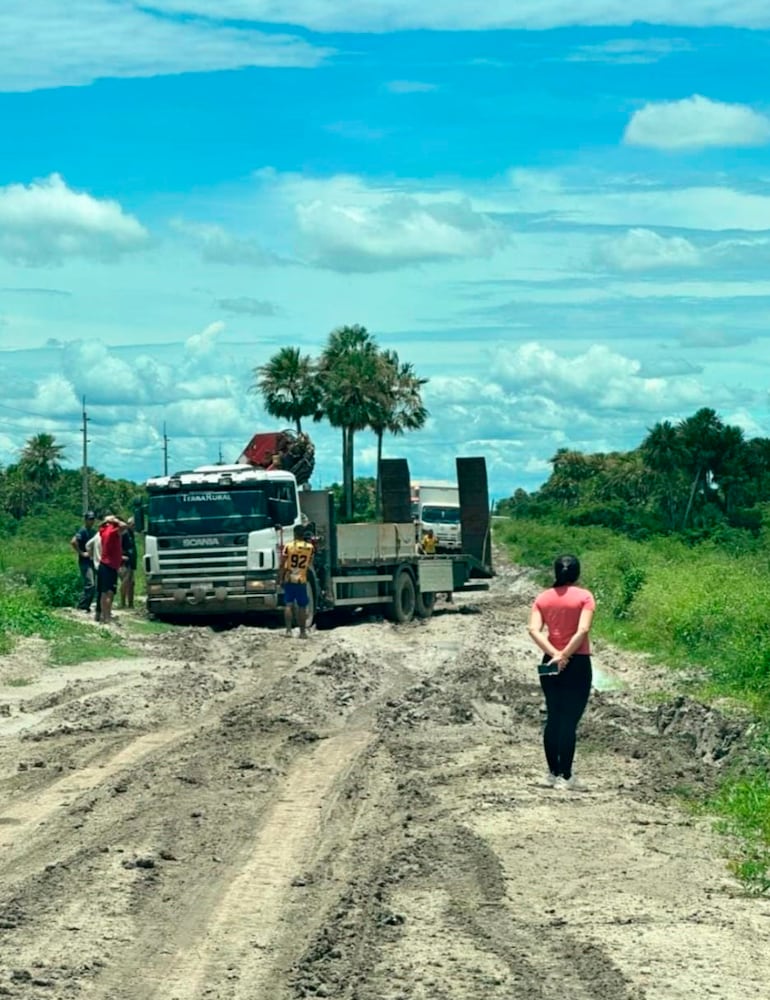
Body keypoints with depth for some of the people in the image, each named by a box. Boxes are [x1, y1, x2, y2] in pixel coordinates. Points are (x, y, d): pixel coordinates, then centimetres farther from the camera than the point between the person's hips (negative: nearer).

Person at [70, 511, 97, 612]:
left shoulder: (93, 531, 14)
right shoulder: (82, 531, -11)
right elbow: (73, 542, -25)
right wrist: (81, 553, -20)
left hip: (92, 561, 9)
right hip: (85, 562, -9)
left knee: (93, 585, 9)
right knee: (90, 584, -15)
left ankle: (86, 606, 15)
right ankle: (82, 605, -9)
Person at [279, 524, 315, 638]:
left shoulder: (288, 546, -6)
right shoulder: (310, 547, -1)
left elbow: (282, 565, -6)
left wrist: (280, 578, 3)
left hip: (289, 579, -1)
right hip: (302, 580, 1)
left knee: (288, 604, 2)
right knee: (302, 606, 8)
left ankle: (288, 630, -9)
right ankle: (302, 632, 10)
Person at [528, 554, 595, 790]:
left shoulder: (543, 598, 4)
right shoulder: (584, 597, -7)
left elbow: (534, 630, -9)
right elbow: (582, 631, -19)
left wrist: (554, 654, -13)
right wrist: (565, 655, -15)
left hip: (550, 664, 4)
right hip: (577, 664, -4)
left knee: (553, 719, 15)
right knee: (569, 721, -1)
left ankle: (553, 773, 20)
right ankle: (565, 776, -2)